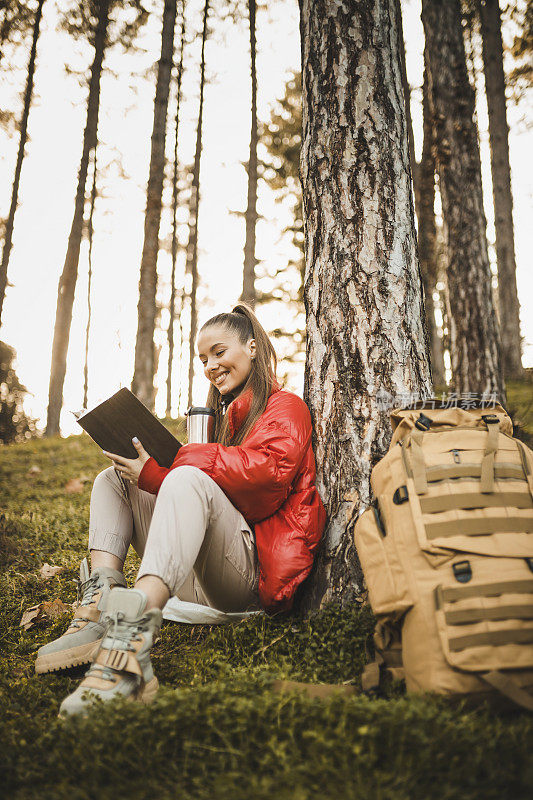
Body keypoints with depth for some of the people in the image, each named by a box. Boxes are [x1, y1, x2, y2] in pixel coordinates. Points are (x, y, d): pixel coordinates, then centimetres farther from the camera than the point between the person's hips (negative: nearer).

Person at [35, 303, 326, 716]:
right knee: (113, 479, 6)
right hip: (195, 578, 8)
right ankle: (100, 608, -21)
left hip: (251, 570, -8)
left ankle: (133, 630, -55)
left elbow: (268, 470, -15)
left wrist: (158, 470, -17)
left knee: (189, 479, -33)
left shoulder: (285, 407, 6)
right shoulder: (225, 414, 30)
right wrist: (150, 473, -3)